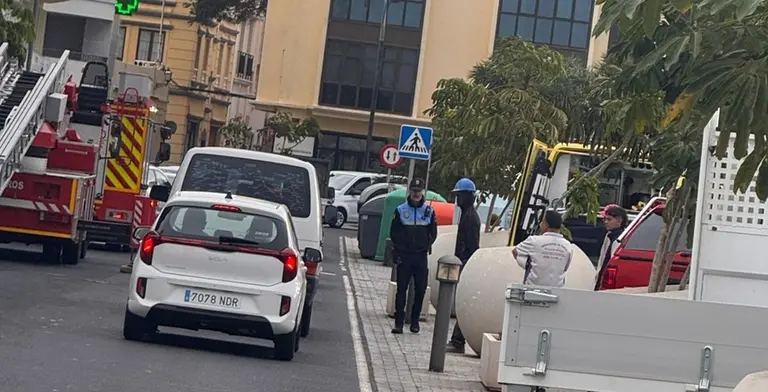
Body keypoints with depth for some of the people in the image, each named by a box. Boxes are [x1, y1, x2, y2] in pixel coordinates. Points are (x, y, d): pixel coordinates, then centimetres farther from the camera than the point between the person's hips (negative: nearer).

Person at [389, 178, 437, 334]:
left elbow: (433, 234, 9)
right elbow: (394, 233, 5)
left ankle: (415, 321, 15)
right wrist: (399, 249, -3)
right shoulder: (401, 210, 2)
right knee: (401, 289, -2)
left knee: (420, 290, 3)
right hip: (404, 256, -1)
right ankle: (399, 322, 0)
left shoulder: (429, 211, 4)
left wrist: (426, 247, -1)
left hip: (421, 257, 1)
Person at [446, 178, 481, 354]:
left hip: (466, 263, -11)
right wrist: (458, 260, 21)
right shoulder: (467, 214, 18)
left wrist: (465, 265, -21)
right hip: (463, 263, 11)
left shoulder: (470, 216, -14)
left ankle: (457, 342, -9)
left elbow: (472, 244, -19)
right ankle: (457, 341, 14)